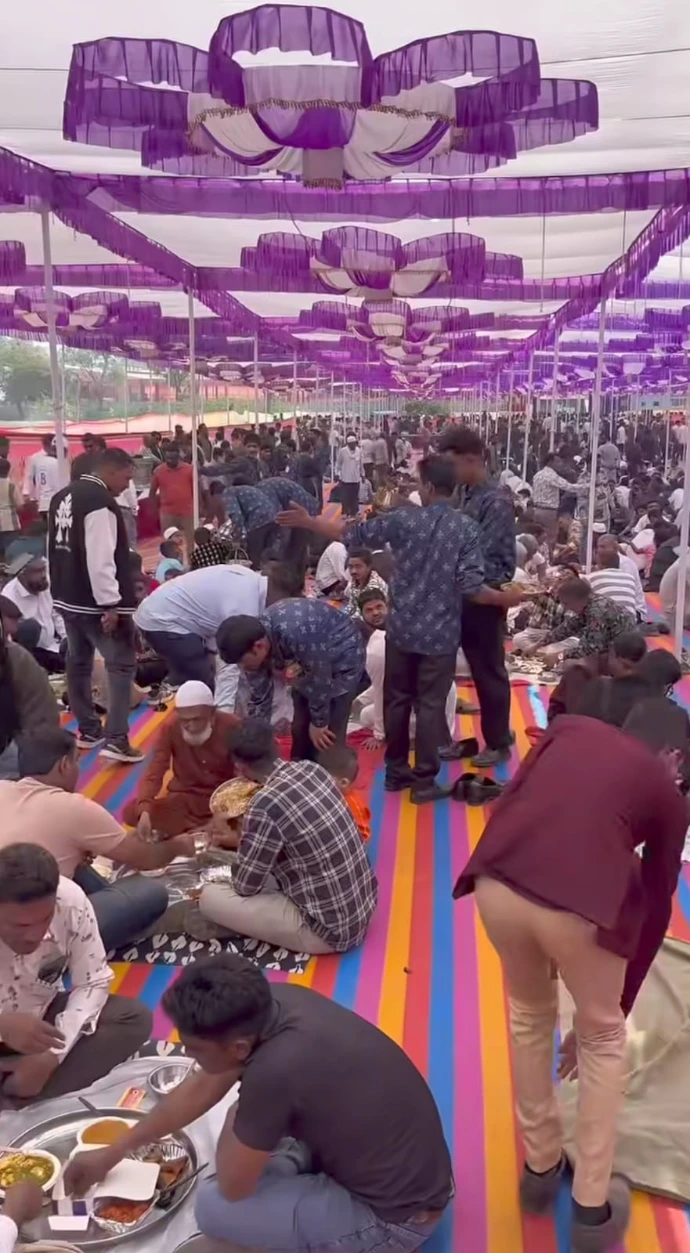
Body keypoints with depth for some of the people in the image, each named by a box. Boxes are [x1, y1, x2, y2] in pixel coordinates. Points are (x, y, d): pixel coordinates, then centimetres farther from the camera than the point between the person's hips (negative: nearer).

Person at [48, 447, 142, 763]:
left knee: (78, 662, 17)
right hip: (95, 601, -10)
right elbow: (100, 557, -26)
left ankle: (88, 730, 29)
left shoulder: (63, 497, 11)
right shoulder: (99, 500, -20)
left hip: (68, 597, 10)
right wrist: (111, 604, -23)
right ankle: (116, 740, -8)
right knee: (121, 665, -4)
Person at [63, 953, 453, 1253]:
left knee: (214, 1208, -2)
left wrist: (233, 1124, 6)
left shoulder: (275, 1069, -33)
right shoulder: (272, 1003, -10)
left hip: (397, 1218, -8)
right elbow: (201, 1089, 7)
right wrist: (113, 1153, 14)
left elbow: (232, 1187, -14)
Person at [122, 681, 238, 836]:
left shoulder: (231, 726, -19)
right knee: (131, 812, -22)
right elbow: (153, 774, -19)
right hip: (185, 798, 2)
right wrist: (144, 810, -38)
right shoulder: (170, 727, -15)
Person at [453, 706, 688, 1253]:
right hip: (580, 898, -2)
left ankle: (541, 1167, 48)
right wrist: (618, 1006, 39)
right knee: (603, 1039, 28)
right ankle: (593, 1208, 39)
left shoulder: (571, 728, 28)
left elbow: (507, 803, 17)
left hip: (497, 882, 3)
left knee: (529, 1014, 32)